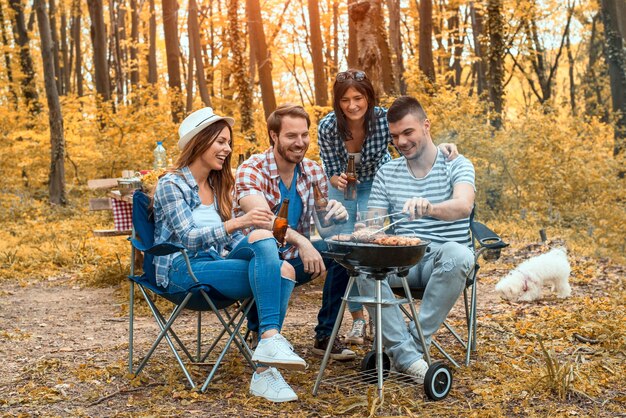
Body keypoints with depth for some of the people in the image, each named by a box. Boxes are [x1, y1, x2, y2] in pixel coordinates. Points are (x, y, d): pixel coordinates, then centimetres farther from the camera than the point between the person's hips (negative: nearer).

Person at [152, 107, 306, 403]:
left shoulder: (217, 186, 19)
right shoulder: (171, 184, -3)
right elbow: (188, 237, -16)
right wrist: (238, 223, -29)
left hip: (213, 265, 7)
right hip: (183, 271, -6)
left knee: (284, 269, -25)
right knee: (261, 238, -29)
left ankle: (264, 370, -33)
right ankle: (270, 338, -38)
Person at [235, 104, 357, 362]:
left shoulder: (313, 171, 1)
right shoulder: (251, 171, -16)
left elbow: (325, 229, 0)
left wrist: (337, 216, -25)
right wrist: (300, 241, -51)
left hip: (295, 260, 5)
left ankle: (325, 336, -5)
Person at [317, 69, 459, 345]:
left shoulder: (384, 119, -28)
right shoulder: (327, 127, -25)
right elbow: (331, 172, -13)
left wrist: (439, 147, -37)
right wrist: (339, 181, -37)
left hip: (376, 185, -2)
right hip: (343, 187, 2)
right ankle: (358, 320, 17)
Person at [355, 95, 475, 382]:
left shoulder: (456, 165, 1)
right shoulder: (386, 173, 13)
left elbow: (463, 207, -20)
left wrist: (428, 207, -43)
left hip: (443, 261, -2)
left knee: (457, 254, -38)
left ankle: (412, 343, -29)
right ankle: (406, 355, -32)